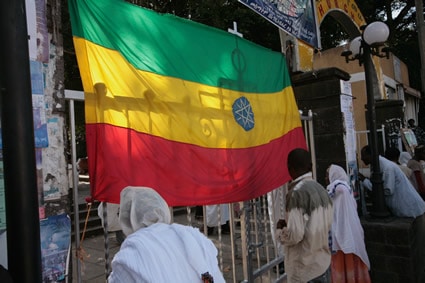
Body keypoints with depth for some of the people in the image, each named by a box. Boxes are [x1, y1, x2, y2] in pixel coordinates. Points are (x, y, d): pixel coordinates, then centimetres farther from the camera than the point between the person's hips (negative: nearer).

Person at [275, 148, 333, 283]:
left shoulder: (297, 192, -20)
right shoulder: (321, 189, 3)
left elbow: (294, 235, -23)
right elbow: (327, 225, 12)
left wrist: (279, 229, -3)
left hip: (305, 269, -7)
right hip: (323, 262, 7)